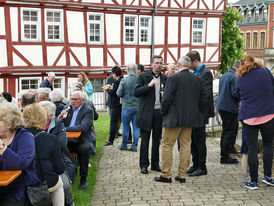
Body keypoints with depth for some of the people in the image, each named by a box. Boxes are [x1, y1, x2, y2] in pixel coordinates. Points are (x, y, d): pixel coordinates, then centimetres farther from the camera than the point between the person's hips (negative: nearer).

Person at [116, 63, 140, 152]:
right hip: (138, 107, 1)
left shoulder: (124, 80, -11)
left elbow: (119, 94, -8)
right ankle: (134, 146, 11)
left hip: (127, 107, -1)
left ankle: (124, 145, 18)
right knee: (136, 127, 8)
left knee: (125, 127, 9)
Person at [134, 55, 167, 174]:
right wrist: (149, 85, -22)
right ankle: (144, 165, 12)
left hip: (159, 112, 4)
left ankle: (155, 164, 21)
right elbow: (136, 93, -11)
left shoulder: (164, 79, 10)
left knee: (157, 139, 10)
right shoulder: (143, 77, -1)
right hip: (146, 112, -3)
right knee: (145, 140, 2)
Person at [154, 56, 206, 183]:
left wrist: (163, 112, 0)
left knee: (166, 145, 5)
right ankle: (182, 175, 16)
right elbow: (203, 100, 6)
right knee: (186, 145, 11)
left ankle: (166, 175, 8)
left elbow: (167, 99, -15)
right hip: (190, 118, 5)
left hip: (174, 118, -5)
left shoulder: (173, 78, -11)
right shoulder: (197, 80, 5)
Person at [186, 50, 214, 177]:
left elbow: (206, 94, -21)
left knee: (199, 140, -1)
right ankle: (195, 165, 25)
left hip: (200, 113, -9)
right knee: (192, 140, 14)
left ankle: (202, 167, 11)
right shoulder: (195, 73, 14)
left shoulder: (206, 73, -14)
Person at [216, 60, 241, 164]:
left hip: (221, 106, 10)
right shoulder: (235, 76, -14)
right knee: (230, 132, -3)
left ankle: (224, 155, 24)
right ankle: (225, 157, 0)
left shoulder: (224, 76, 16)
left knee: (226, 131, 17)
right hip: (230, 108, -10)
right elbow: (235, 93, -21)